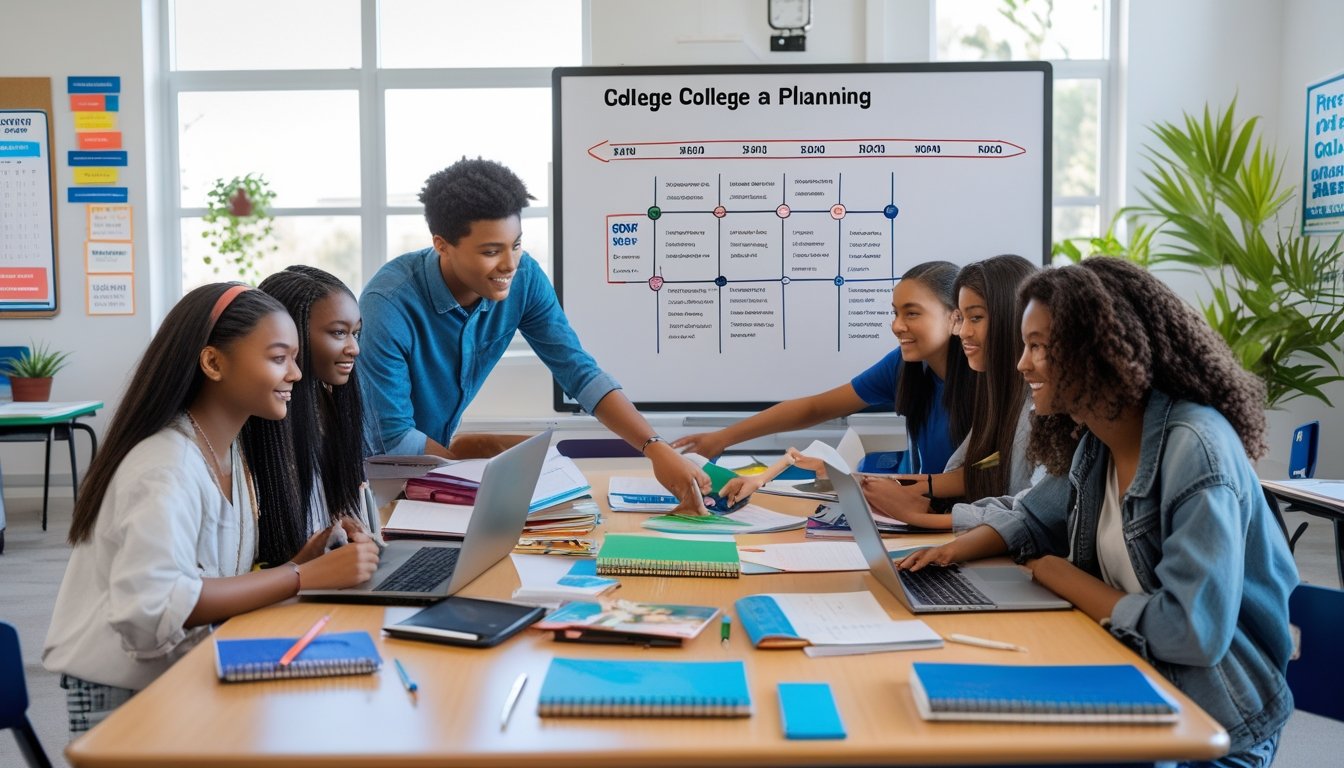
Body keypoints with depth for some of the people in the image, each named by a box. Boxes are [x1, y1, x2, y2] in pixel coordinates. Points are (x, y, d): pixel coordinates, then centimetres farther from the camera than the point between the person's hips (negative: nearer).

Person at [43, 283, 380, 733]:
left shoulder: (231, 455, 7)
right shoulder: (167, 465, -20)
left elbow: (224, 584, 3)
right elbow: (149, 606, -33)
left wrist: (307, 558, -12)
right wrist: (304, 576, -31)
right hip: (124, 696, -7)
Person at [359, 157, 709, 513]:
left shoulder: (524, 278, -15)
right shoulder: (390, 304, -29)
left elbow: (581, 373, -15)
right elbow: (393, 437, -24)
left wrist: (656, 449, -27)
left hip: (439, 451, 5)